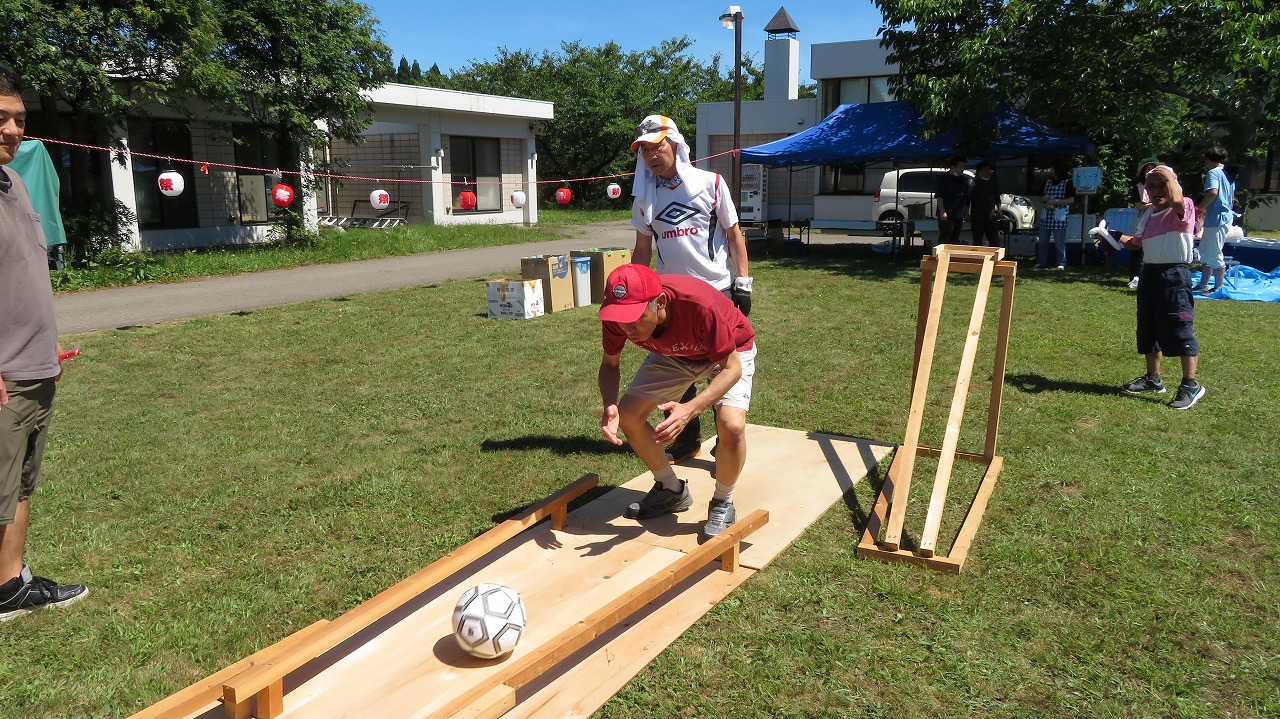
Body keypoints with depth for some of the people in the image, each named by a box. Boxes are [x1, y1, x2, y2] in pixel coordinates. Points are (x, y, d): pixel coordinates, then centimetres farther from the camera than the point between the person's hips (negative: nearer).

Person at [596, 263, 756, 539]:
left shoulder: (699, 305, -43)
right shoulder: (616, 313, -29)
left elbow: (731, 368, -32)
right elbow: (610, 364, -10)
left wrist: (689, 410, -48)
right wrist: (610, 406, -32)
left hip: (730, 352, -4)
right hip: (672, 354, 5)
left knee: (731, 425, -28)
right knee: (628, 415, -6)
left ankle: (722, 503, 2)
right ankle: (671, 489, 18)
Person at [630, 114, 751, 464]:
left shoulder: (710, 183, -3)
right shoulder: (644, 196, 5)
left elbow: (734, 233, 0)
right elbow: (643, 249, 11)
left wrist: (742, 282, -5)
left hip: (716, 291, -3)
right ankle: (686, 442, 24)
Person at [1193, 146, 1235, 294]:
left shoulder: (1214, 173, -13)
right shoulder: (1229, 174, 16)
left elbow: (1213, 192, -29)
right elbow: (1233, 198, 22)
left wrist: (1199, 207, -16)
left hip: (1216, 219, -10)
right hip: (1226, 216, 10)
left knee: (1214, 254, -3)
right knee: (1205, 252, 17)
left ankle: (1219, 287, 3)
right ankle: (1203, 285, 23)